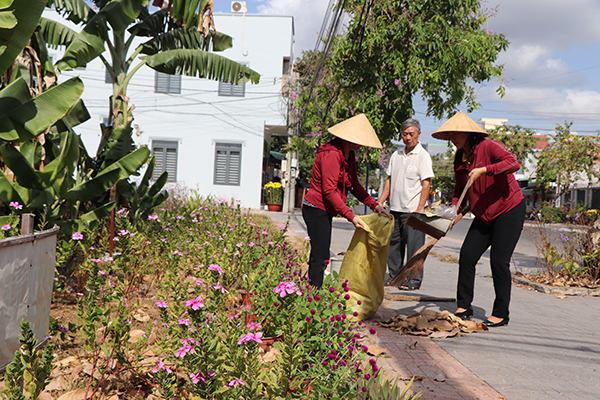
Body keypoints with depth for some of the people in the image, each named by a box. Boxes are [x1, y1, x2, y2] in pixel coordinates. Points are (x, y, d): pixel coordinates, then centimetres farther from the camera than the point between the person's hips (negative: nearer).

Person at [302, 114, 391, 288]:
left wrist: (374, 205, 9)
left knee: (320, 256, 11)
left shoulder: (349, 156, 12)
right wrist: (350, 216, -24)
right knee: (321, 256, -12)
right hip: (316, 209, -10)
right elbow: (329, 191, -24)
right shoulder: (331, 154, -19)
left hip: (324, 211, 10)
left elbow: (354, 185, 20)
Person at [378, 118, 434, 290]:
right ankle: (394, 275, 24)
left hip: (412, 211, -6)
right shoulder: (396, 155, 13)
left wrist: (419, 209, -16)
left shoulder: (423, 156, -5)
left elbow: (426, 184, -9)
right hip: (395, 208, 6)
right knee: (394, 243, 12)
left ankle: (414, 280, 7)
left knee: (414, 246, -2)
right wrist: (380, 202, 10)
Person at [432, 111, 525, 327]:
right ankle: (464, 307, 11)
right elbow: (460, 189, 18)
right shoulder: (460, 159, 8)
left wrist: (483, 170, -34)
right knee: (467, 255, 0)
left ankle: (501, 314, 3)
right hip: (484, 216, 8)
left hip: (509, 210, -7)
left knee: (499, 261, -9)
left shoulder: (487, 147, -15)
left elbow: (514, 163, -31)